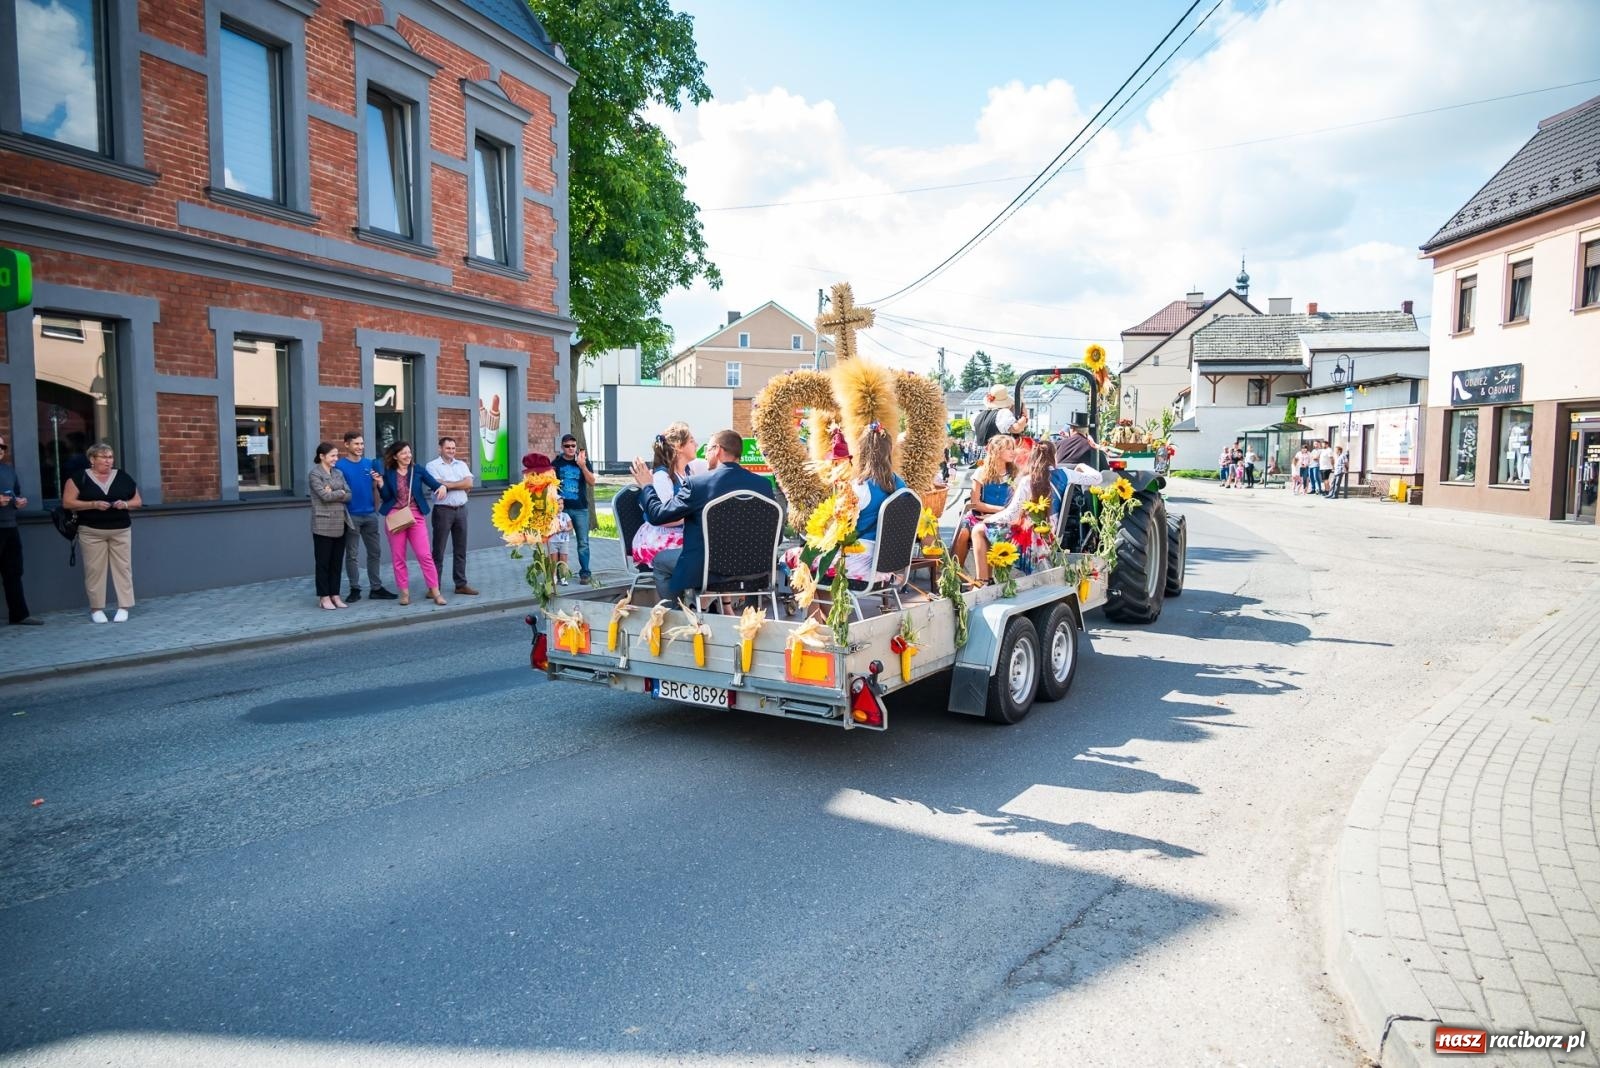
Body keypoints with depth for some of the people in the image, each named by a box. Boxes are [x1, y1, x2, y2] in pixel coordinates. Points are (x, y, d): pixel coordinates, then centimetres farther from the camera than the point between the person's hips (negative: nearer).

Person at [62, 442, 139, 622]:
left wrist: (125, 504, -10)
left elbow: (138, 501, 12)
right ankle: (96, 608, 8)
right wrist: (94, 504, -16)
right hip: (91, 532, -2)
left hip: (121, 531, 2)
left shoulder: (123, 477, 7)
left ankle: (123, 606, 5)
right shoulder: (80, 478, 0)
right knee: (94, 569, 1)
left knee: (122, 567, 0)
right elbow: (67, 502, -5)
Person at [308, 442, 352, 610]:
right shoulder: (314, 474, -5)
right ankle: (324, 597, 8)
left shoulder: (339, 473, 13)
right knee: (323, 562, 2)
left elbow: (349, 496, 5)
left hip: (340, 523, 6)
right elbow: (324, 496, -16)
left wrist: (333, 494, -10)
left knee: (337, 561, 9)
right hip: (323, 524, -6)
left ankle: (335, 595, 15)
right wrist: (340, 492, -2)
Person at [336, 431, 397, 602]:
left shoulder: (370, 464, 7)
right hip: (351, 516, -4)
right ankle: (355, 589, 12)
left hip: (370, 515, 4)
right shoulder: (340, 466, -5)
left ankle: (376, 588, 15)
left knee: (375, 552, 7)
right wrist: (344, 514, -11)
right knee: (351, 554, 4)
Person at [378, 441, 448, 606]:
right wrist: (380, 482, -14)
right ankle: (404, 592, 12)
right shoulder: (389, 473, 5)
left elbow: (434, 484, -5)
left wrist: (442, 487, -26)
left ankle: (435, 591, -1)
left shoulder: (417, 470, 5)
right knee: (398, 557, 4)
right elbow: (386, 497, 0)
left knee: (425, 555, -5)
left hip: (415, 517, -1)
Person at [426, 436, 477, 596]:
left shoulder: (461, 465, 13)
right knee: (438, 550, -2)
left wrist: (447, 484, -8)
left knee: (460, 549, 9)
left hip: (461, 509, 5)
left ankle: (461, 584, 16)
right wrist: (460, 485, -6)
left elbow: (469, 483, -2)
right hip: (443, 510, -5)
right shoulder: (433, 465, -1)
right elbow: (438, 486, -14)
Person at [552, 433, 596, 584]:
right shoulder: (556, 463, 4)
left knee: (583, 542, -1)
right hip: (562, 508, 0)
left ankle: (585, 572, 5)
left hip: (581, 508, 0)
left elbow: (592, 482, -3)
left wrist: (583, 466, -16)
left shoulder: (583, 461, 5)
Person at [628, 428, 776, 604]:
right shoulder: (764, 484, -6)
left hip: (702, 570, -4)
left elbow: (657, 515, -7)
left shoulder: (696, 483, -15)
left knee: (660, 560, 24)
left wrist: (646, 486, 11)